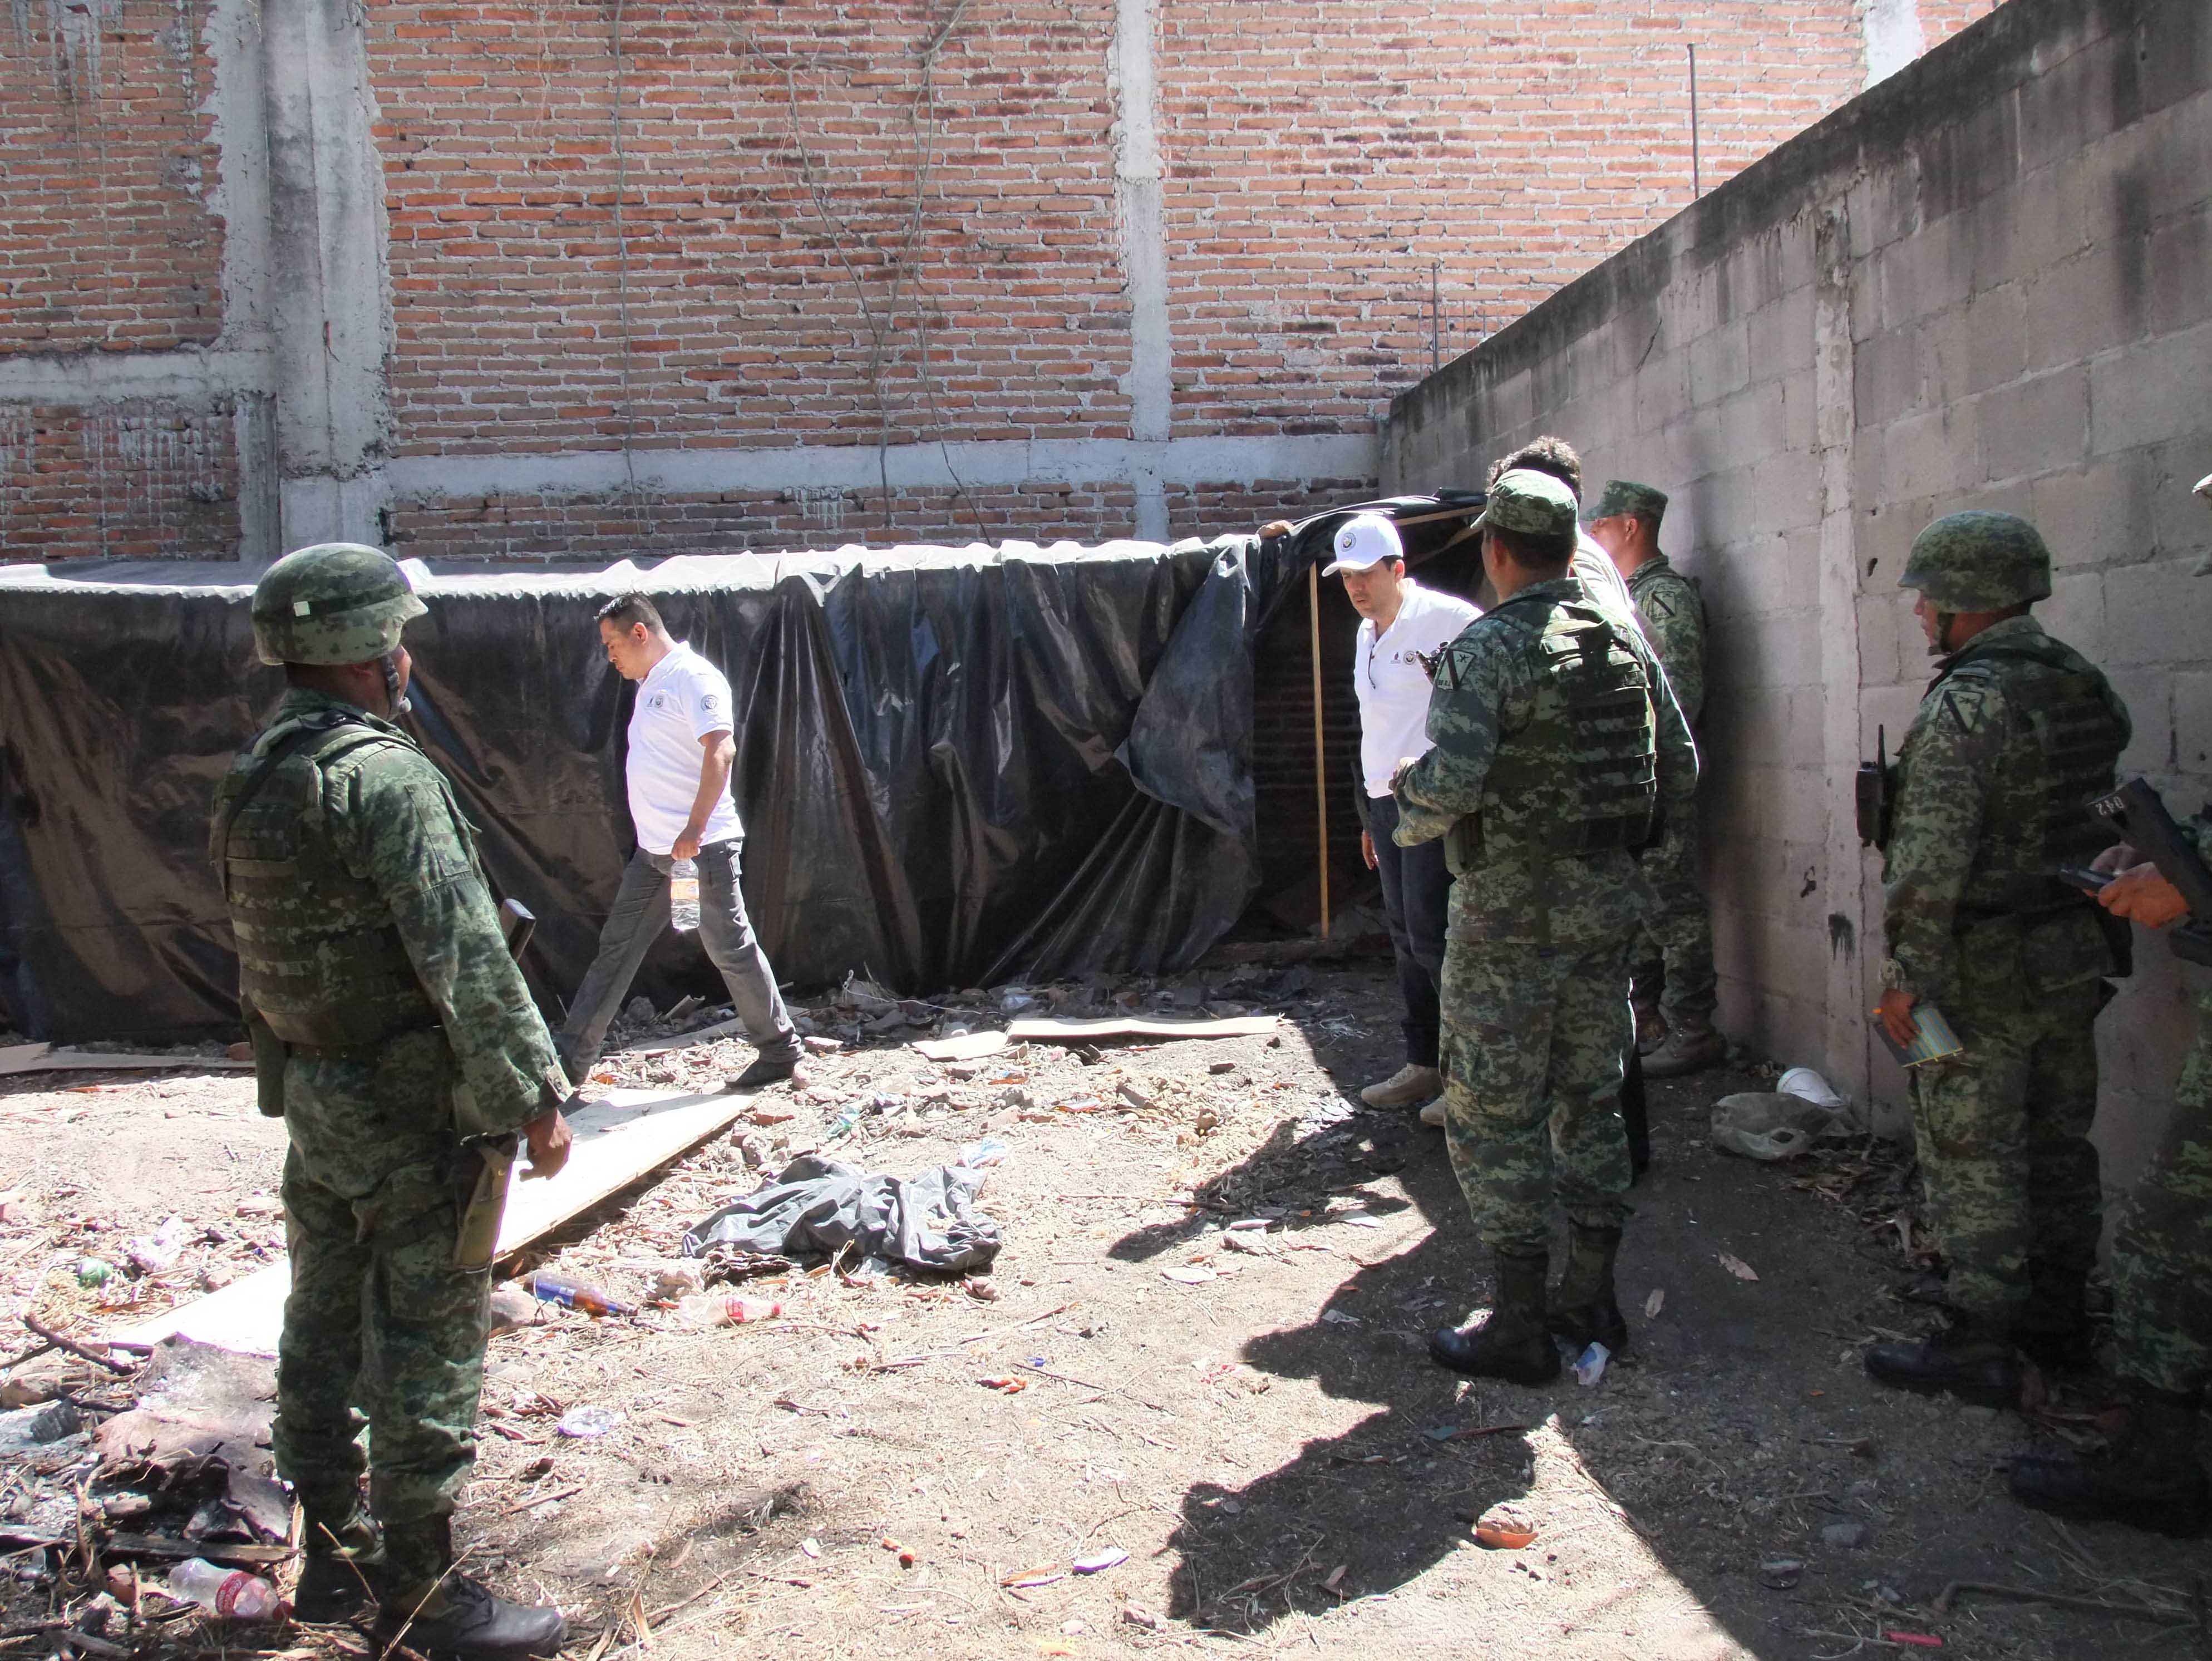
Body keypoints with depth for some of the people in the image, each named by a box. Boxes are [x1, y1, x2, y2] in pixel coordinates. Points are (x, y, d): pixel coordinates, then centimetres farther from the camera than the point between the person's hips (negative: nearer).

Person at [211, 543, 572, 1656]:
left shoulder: (256, 780, 8)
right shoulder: (383, 776, -20)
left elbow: (259, 962, 15)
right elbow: (464, 957, -23)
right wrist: (534, 1097, -18)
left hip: (312, 1100, 9)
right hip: (411, 1108, -9)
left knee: (325, 1330, 17)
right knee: (425, 1351, 1)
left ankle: (334, 1559, 31)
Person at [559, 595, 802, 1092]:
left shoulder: (694, 678, -12)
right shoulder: (651, 684, 17)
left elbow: (720, 752, -23)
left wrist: (695, 828, -29)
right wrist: (669, 836, 18)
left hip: (702, 846, -9)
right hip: (654, 849, 10)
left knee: (731, 948, -2)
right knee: (617, 948, 10)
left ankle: (780, 1051, 11)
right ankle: (572, 1058, 15)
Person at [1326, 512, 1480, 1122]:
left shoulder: (1446, 619, -12)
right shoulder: (1367, 635, 16)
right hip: (1387, 802, 9)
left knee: (1432, 938, -10)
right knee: (1406, 940, 12)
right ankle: (1423, 1065, 21)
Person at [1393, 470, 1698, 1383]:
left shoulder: (1488, 647, -14)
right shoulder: (1624, 638, 6)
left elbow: (1446, 783, -23)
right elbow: (1679, 771, 10)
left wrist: (1408, 805, -2)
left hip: (1511, 910, -7)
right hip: (1606, 899, 7)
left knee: (1494, 1112, 3)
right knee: (1590, 1098, 16)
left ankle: (1521, 1325, 9)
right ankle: (1591, 1300, 26)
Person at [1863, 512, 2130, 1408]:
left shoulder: (1966, 703, -20)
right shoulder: (2086, 686, 7)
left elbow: (1932, 855, -25)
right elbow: (2109, 819, 12)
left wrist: (1908, 972, -19)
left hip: (1987, 973, -9)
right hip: (2079, 960, 9)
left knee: (1974, 1161, 1)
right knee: (2058, 1144, 18)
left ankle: (1981, 1347, 9)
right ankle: (2059, 1317, 31)